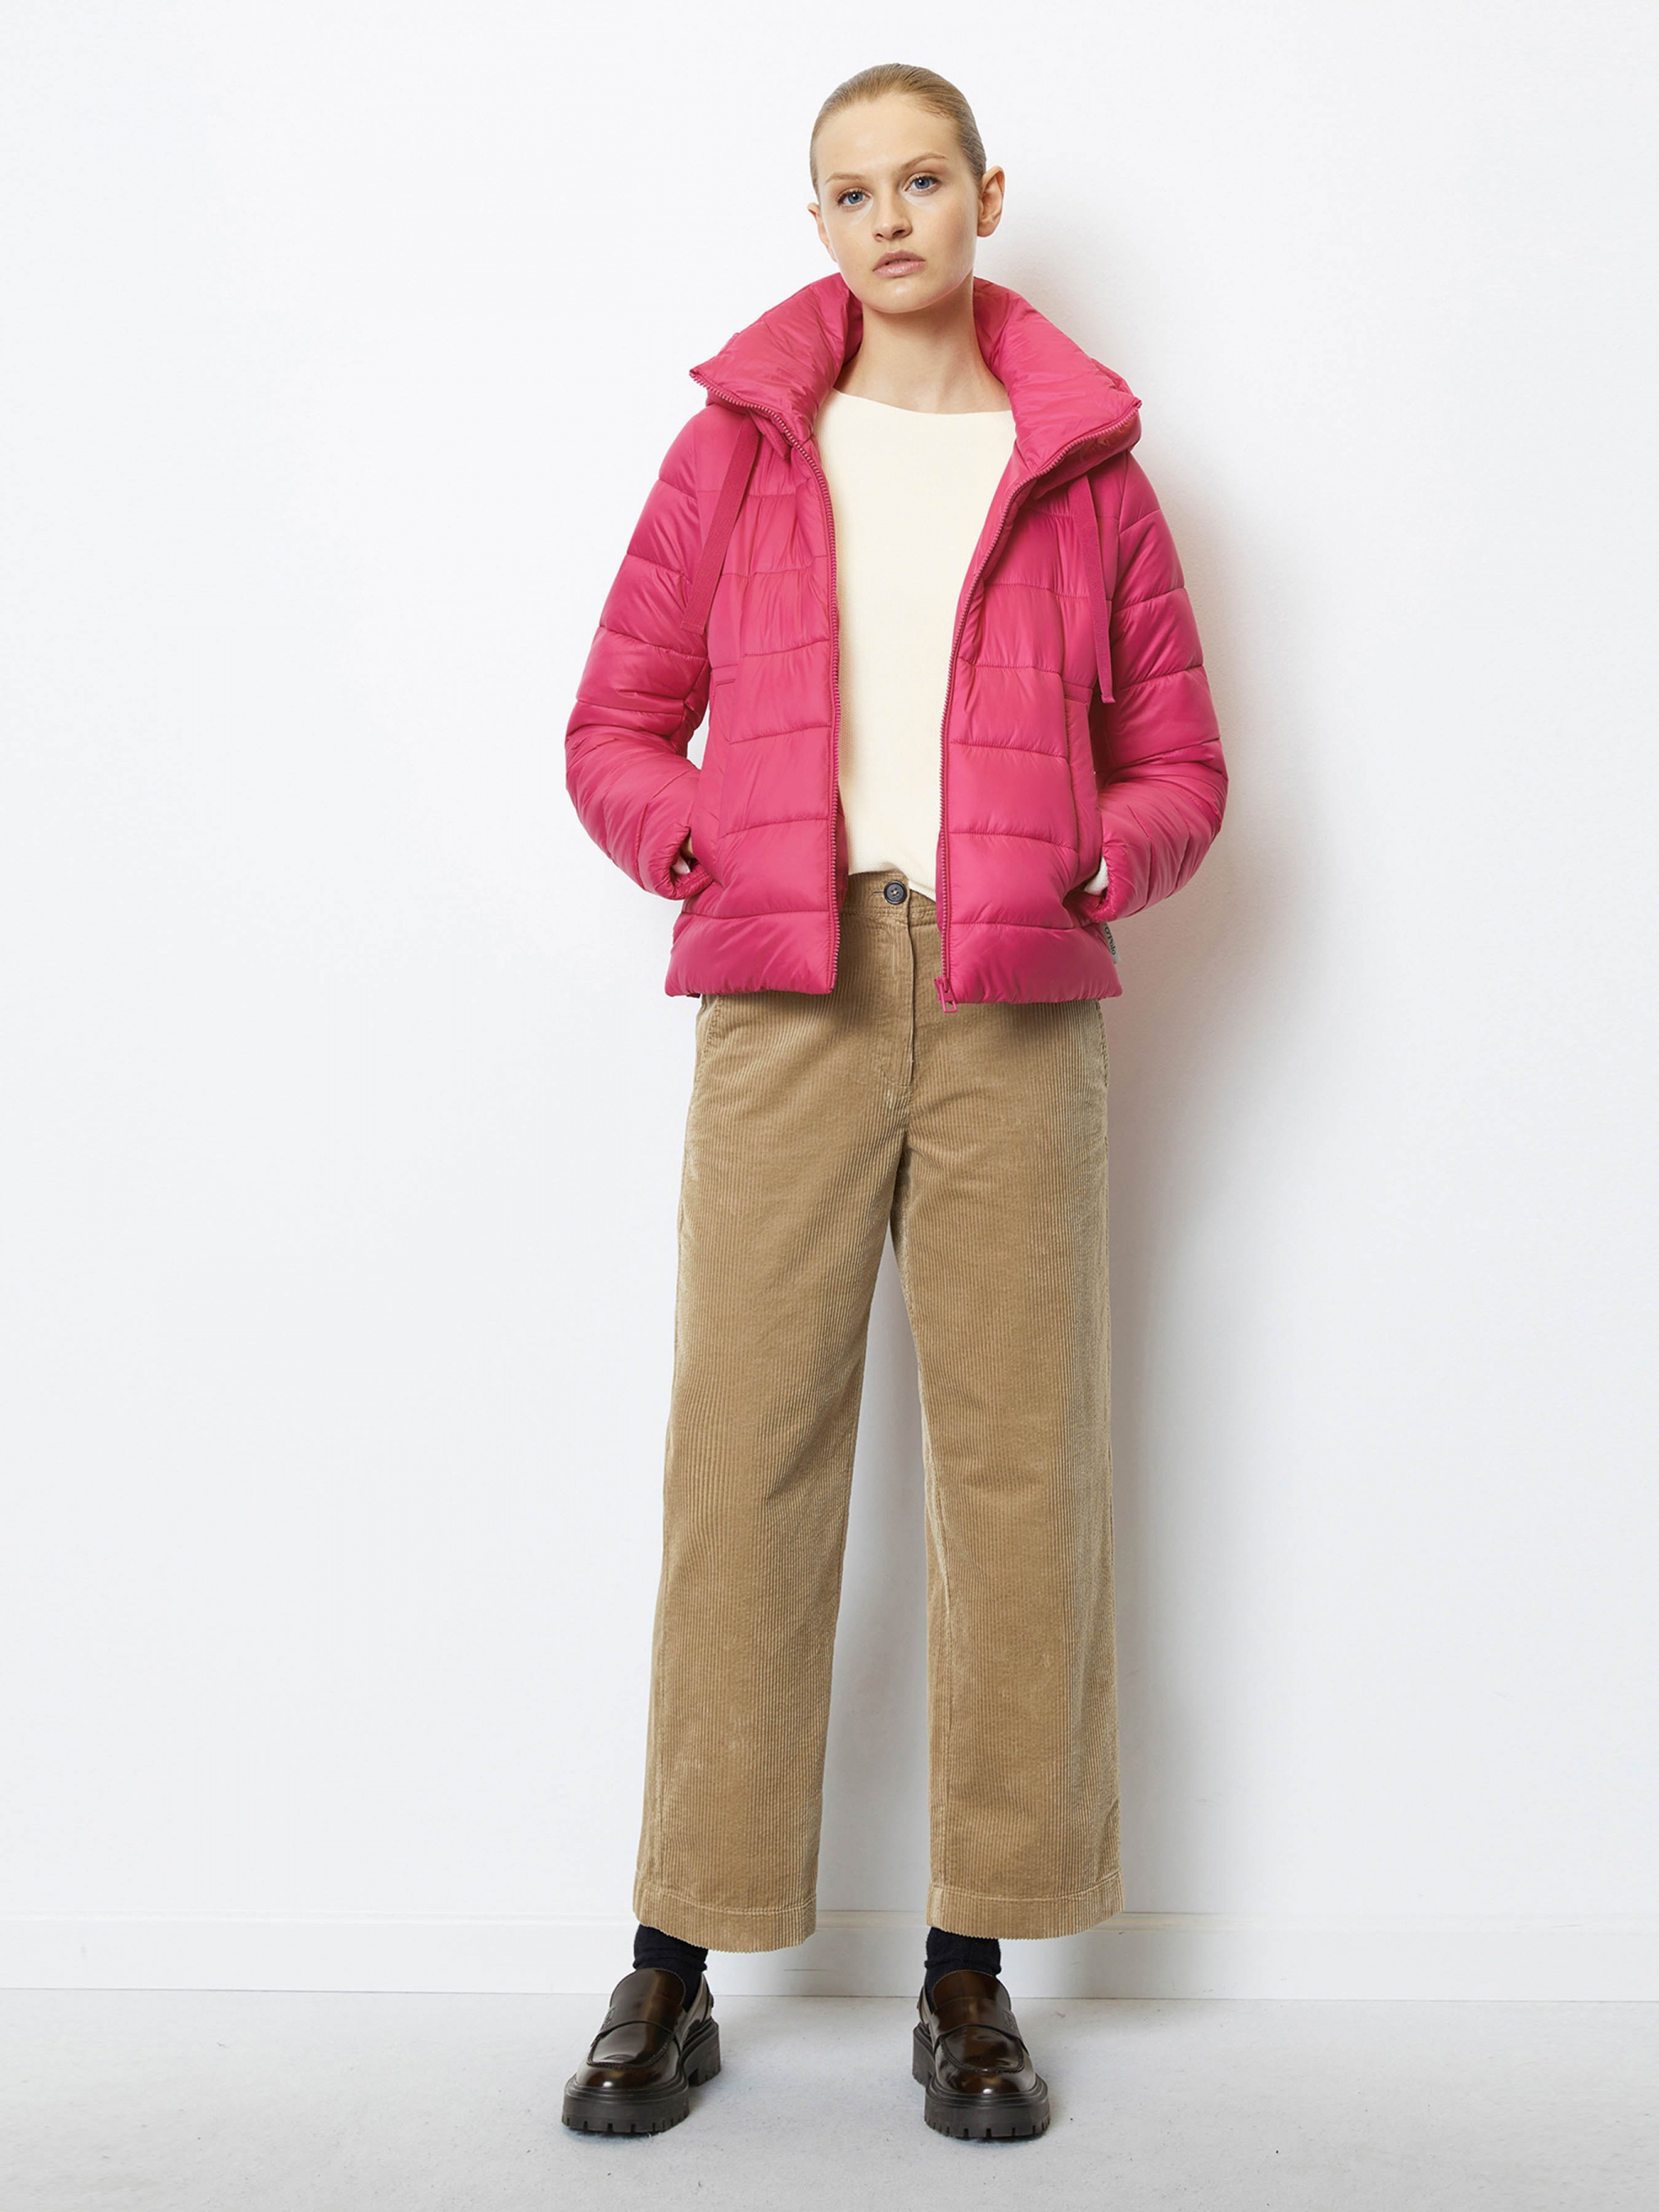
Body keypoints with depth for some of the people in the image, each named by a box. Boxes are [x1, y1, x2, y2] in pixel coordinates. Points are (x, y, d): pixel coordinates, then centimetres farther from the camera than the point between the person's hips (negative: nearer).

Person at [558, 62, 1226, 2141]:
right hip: (784, 993, 0)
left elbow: (1179, 764, 13)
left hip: (1018, 1009, 1)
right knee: (741, 1454, -3)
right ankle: (676, 1966, 10)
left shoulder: (1083, 465, 13)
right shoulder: (738, 442, 14)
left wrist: (1084, 873, -7)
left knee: (1020, 1461, 0)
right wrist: (712, 849, -6)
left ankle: (970, 1970, 13)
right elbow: (615, 724, 12)